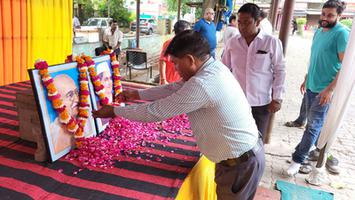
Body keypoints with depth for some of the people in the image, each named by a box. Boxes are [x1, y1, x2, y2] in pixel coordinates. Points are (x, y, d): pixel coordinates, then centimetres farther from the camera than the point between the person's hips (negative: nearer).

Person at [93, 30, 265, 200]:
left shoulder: (201, 84, -31)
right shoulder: (213, 67, -1)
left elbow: (156, 111, -22)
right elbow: (175, 88, 10)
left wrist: (115, 111, -9)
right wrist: (138, 94, 12)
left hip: (240, 163, -8)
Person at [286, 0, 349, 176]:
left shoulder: (341, 33, -13)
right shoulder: (318, 32, 10)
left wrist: (330, 89, -22)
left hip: (324, 90, -8)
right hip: (311, 86, 8)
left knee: (313, 126, -1)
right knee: (314, 123, 17)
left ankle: (297, 159, 7)